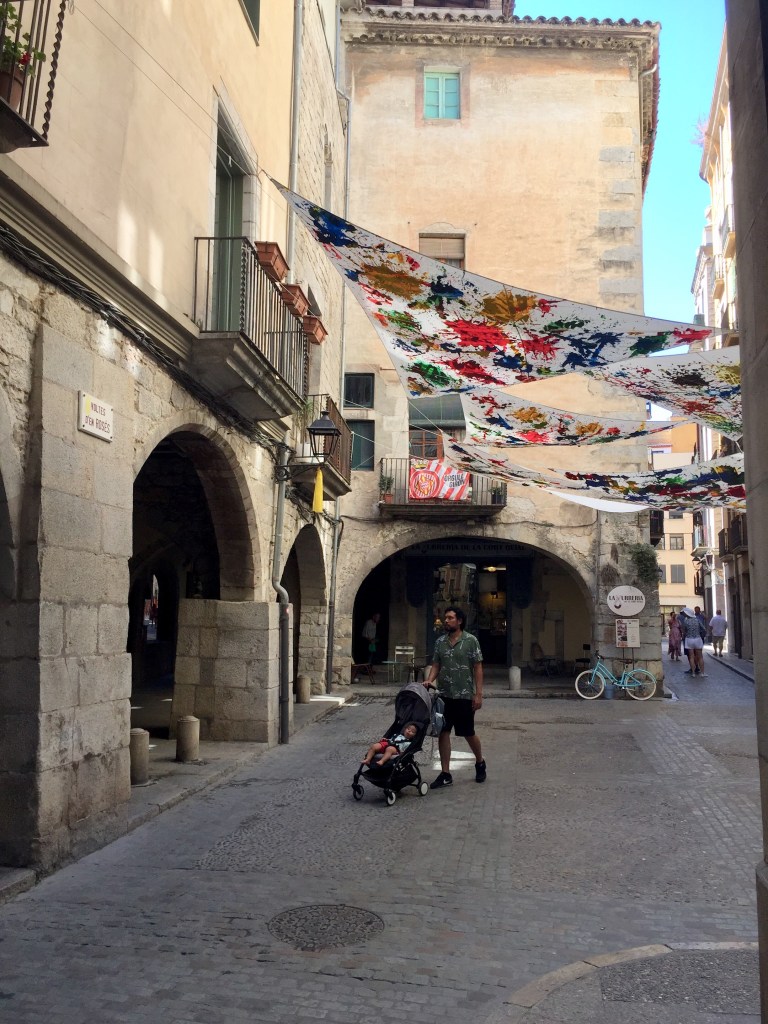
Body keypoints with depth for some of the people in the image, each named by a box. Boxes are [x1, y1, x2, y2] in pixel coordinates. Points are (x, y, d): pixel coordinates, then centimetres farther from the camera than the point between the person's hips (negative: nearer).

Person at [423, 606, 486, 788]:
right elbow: (436, 665, 10)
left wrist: (478, 694, -10)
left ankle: (480, 763, 34)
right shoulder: (440, 641, 7)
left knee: (468, 733, 7)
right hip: (444, 695, 4)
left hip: (464, 696, -4)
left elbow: (477, 667, -6)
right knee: (443, 733, 3)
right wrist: (429, 680, -10)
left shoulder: (470, 640, -6)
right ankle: (445, 774, 11)